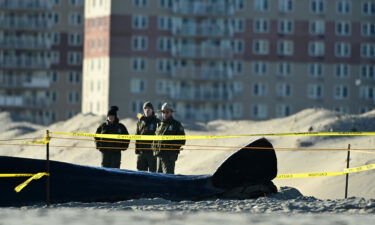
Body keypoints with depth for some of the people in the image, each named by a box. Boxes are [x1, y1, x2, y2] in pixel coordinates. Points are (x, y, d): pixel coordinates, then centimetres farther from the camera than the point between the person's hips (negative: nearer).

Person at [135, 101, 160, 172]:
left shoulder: (157, 122, 1)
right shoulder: (140, 122, 14)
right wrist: (136, 149, 7)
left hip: (152, 151, -4)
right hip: (141, 151, 4)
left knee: (152, 171, -4)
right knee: (141, 170, 6)